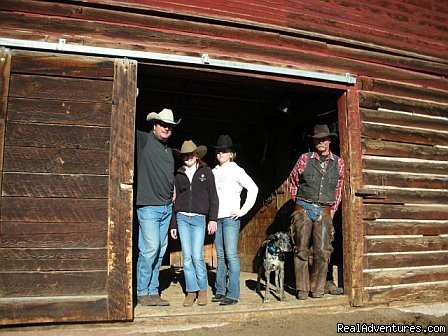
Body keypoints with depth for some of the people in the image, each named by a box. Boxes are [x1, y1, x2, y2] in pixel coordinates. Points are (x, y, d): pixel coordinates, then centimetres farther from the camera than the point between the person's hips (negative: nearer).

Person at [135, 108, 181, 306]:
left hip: (166, 208, 7)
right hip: (148, 206, -7)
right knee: (150, 248, -10)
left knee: (160, 251, 9)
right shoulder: (143, 140, -1)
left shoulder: (169, 150, 19)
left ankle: (153, 292, 19)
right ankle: (142, 292, 7)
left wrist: (173, 194, 18)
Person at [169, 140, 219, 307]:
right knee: (187, 256, 1)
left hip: (199, 219, -3)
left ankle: (202, 289, 10)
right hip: (182, 218, 3)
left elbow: (213, 197, 3)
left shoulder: (206, 172, 5)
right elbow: (176, 199, 15)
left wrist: (213, 219, -6)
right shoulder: (179, 175, 12)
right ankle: (191, 291, 11)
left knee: (197, 256, -8)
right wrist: (173, 224, 14)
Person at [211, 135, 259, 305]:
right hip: (217, 217, 5)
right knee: (220, 255, 10)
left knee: (231, 255, -8)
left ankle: (233, 294, -3)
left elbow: (253, 188, -6)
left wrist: (243, 210, -9)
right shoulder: (214, 171, 13)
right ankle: (220, 291, 17)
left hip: (231, 217, -5)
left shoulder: (236, 170, -1)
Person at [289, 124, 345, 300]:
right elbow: (293, 181, 13)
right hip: (303, 209, -1)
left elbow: (339, 188, 17)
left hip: (324, 211, 1)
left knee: (322, 251, -3)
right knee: (301, 249, -1)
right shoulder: (305, 159, 2)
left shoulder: (338, 162, 7)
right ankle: (302, 289, 8)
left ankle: (317, 287, 11)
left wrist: (333, 209, 11)